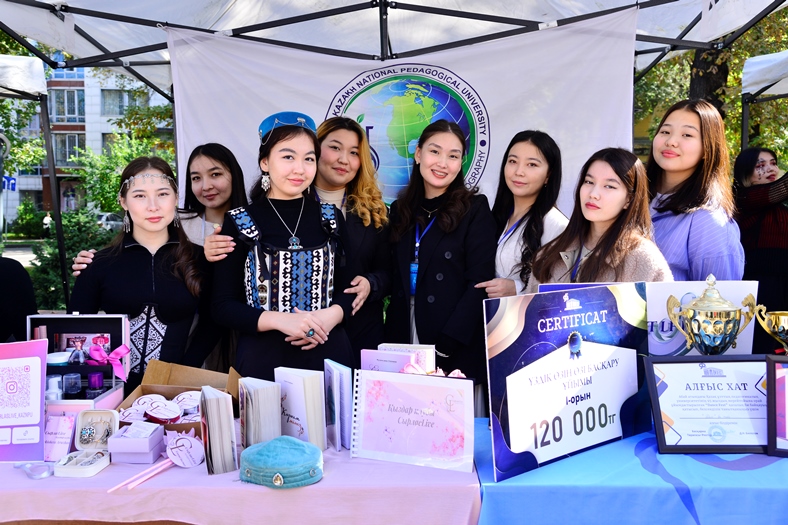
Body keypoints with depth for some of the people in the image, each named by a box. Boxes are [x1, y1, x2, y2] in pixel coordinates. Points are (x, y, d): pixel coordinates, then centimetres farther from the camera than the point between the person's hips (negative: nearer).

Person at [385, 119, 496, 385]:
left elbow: (479, 283, -11)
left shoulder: (475, 209, -5)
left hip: (457, 351, -4)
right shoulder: (401, 209, 8)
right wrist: (391, 338, -1)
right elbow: (395, 279, 11)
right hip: (402, 341, 4)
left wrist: (445, 346, -17)